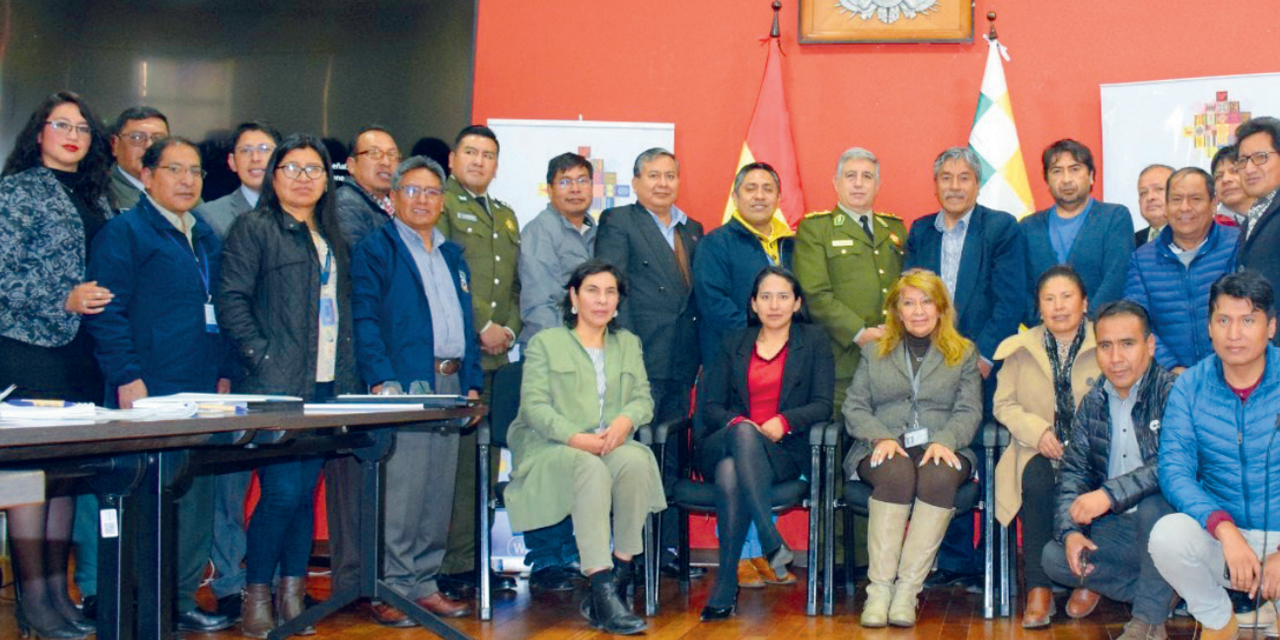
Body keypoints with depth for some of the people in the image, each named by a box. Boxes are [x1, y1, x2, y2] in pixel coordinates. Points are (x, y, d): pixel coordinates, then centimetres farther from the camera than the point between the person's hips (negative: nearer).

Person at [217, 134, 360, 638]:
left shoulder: (331, 238, 20)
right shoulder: (254, 228, 0)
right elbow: (232, 300, -7)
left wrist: (349, 377, 9)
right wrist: (261, 357, -15)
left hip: (328, 386, 6)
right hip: (278, 386, -6)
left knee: (306, 491, 8)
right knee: (282, 490, -9)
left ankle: (292, 595, 16)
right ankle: (256, 594, 5)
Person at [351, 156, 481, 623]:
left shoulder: (452, 255, 20)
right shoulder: (375, 250, 0)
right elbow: (366, 320, -9)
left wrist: (471, 382, 12)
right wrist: (382, 381, -18)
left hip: (449, 385, 7)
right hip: (404, 386, -7)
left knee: (439, 493, 9)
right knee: (400, 493, -7)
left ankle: (423, 584, 17)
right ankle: (389, 590, 1)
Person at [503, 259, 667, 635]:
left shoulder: (628, 344, 23)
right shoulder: (545, 343, 8)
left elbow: (643, 397, 11)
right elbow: (534, 405, -4)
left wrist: (625, 421, -14)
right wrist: (576, 437, -20)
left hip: (610, 445, 3)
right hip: (551, 448, -3)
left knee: (636, 460, -32)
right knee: (591, 468, -36)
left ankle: (621, 571, -25)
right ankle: (602, 588, -41)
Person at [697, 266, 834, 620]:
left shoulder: (813, 341, 15)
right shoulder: (735, 342, 21)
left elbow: (822, 405, 3)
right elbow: (710, 407, 11)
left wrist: (783, 421, -16)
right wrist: (737, 423, -11)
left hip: (783, 451, -1)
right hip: (723, 445, 2)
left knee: (730, 473, -37)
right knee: (743, 432, -38)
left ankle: (725, 584, -37)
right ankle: (772, 543, -47)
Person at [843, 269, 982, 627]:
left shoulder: (964, 353, 19)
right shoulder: (874, 352, 22)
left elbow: (969, 412, 6)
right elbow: (854, 407, 11)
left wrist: (944, 441, -15)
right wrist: (881, 437, -10)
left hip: (940, 449, 0)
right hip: (884, 450, 0)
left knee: (939, 476, -37)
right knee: (898, 472, -36)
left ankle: (907, 588, -36)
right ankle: (879, 587, -38)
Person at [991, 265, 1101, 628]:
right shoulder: (1020, 349, 11)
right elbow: (1003, 404, 9)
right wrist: (1038, 431, -10)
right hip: (1039, 451, 2)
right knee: (1037, 481, -32)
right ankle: (1038, 588, -23)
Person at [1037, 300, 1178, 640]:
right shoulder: (1093, 403, 5)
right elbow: (1072, 471, 4)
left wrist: (1109, 494, -33)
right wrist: (1070, 531, -12)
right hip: (1116, 529, 6)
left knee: (1154, 502, -36)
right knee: (1053, 557, -12)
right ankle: (1159, 592, 0)